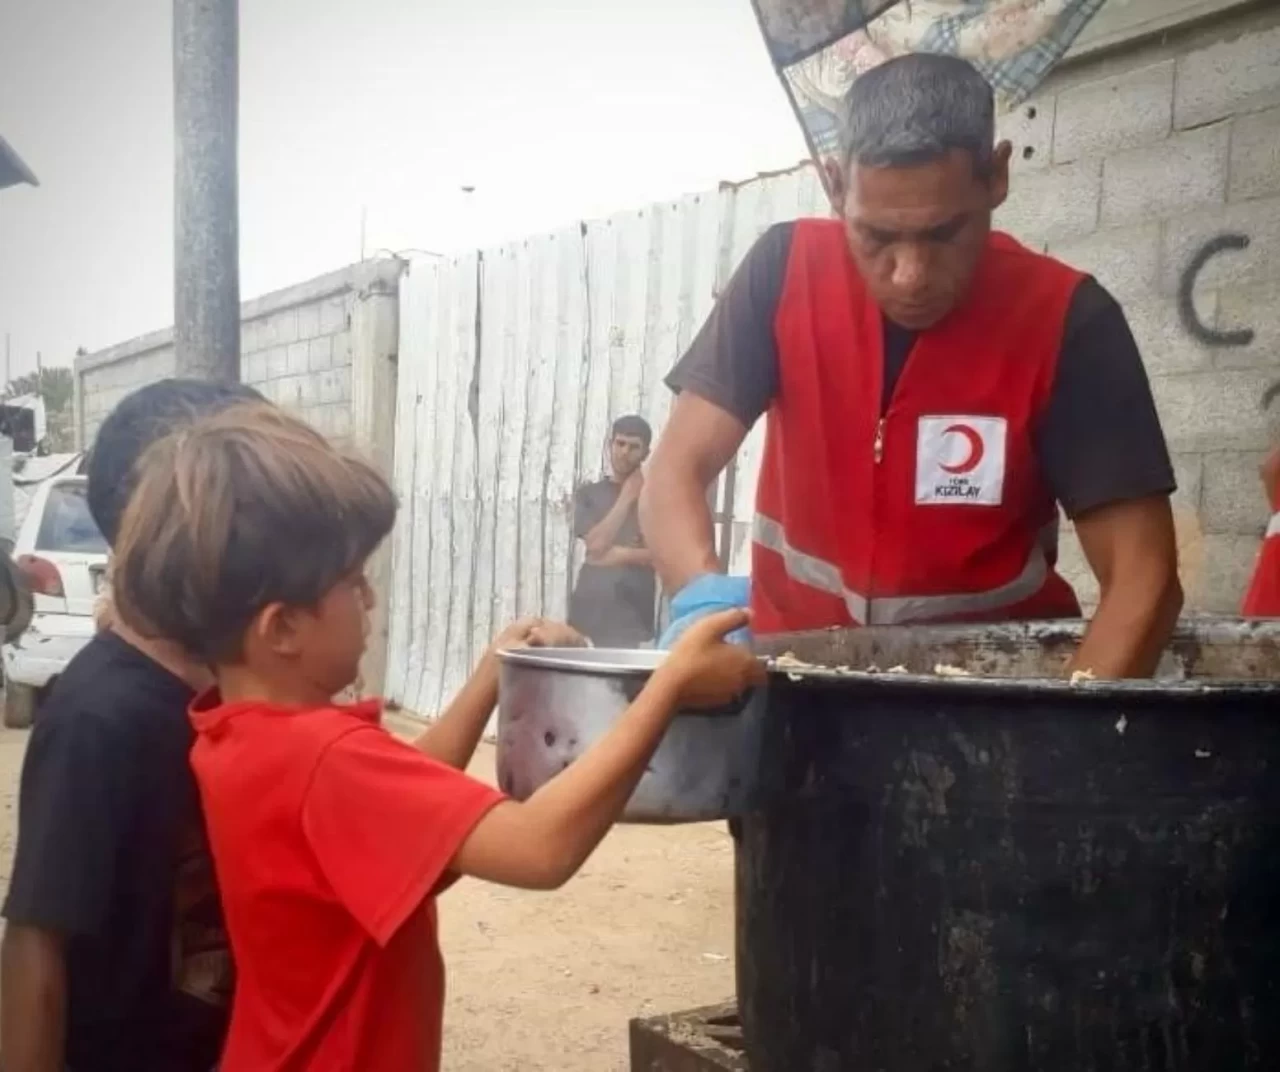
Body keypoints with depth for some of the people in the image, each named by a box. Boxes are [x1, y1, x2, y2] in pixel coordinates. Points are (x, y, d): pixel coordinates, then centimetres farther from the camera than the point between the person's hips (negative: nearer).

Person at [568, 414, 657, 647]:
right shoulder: (588, 494, 11)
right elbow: (596, 544, -5)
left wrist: (621, 554, -5)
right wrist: (627, 497, -2)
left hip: (631, 613, -2)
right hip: (589, 607, 2)